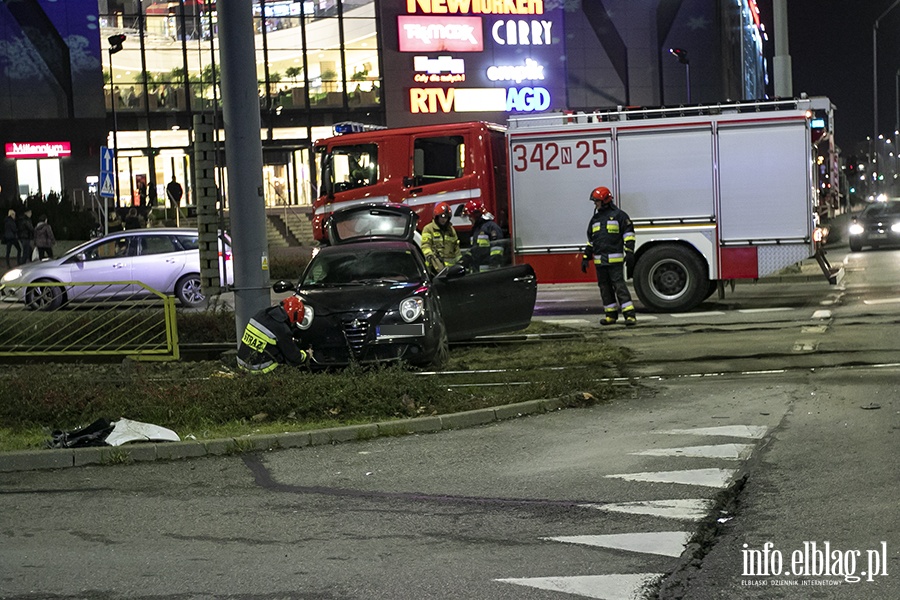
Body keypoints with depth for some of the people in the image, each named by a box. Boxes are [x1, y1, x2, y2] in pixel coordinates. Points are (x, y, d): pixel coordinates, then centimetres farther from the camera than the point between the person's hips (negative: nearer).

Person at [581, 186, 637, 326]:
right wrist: (586, 258, 18)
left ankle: (629, 315, -13)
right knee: (605, 287, 7)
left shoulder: (618, 215, 0)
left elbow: (628, 233, -3)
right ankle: (611, 315, 15)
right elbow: (590, 240, 23)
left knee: (619, 285, -11)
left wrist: (629, 252, -11)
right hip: (599, 260, 6)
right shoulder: (595, 219, 19)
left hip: (615, 259, -6)